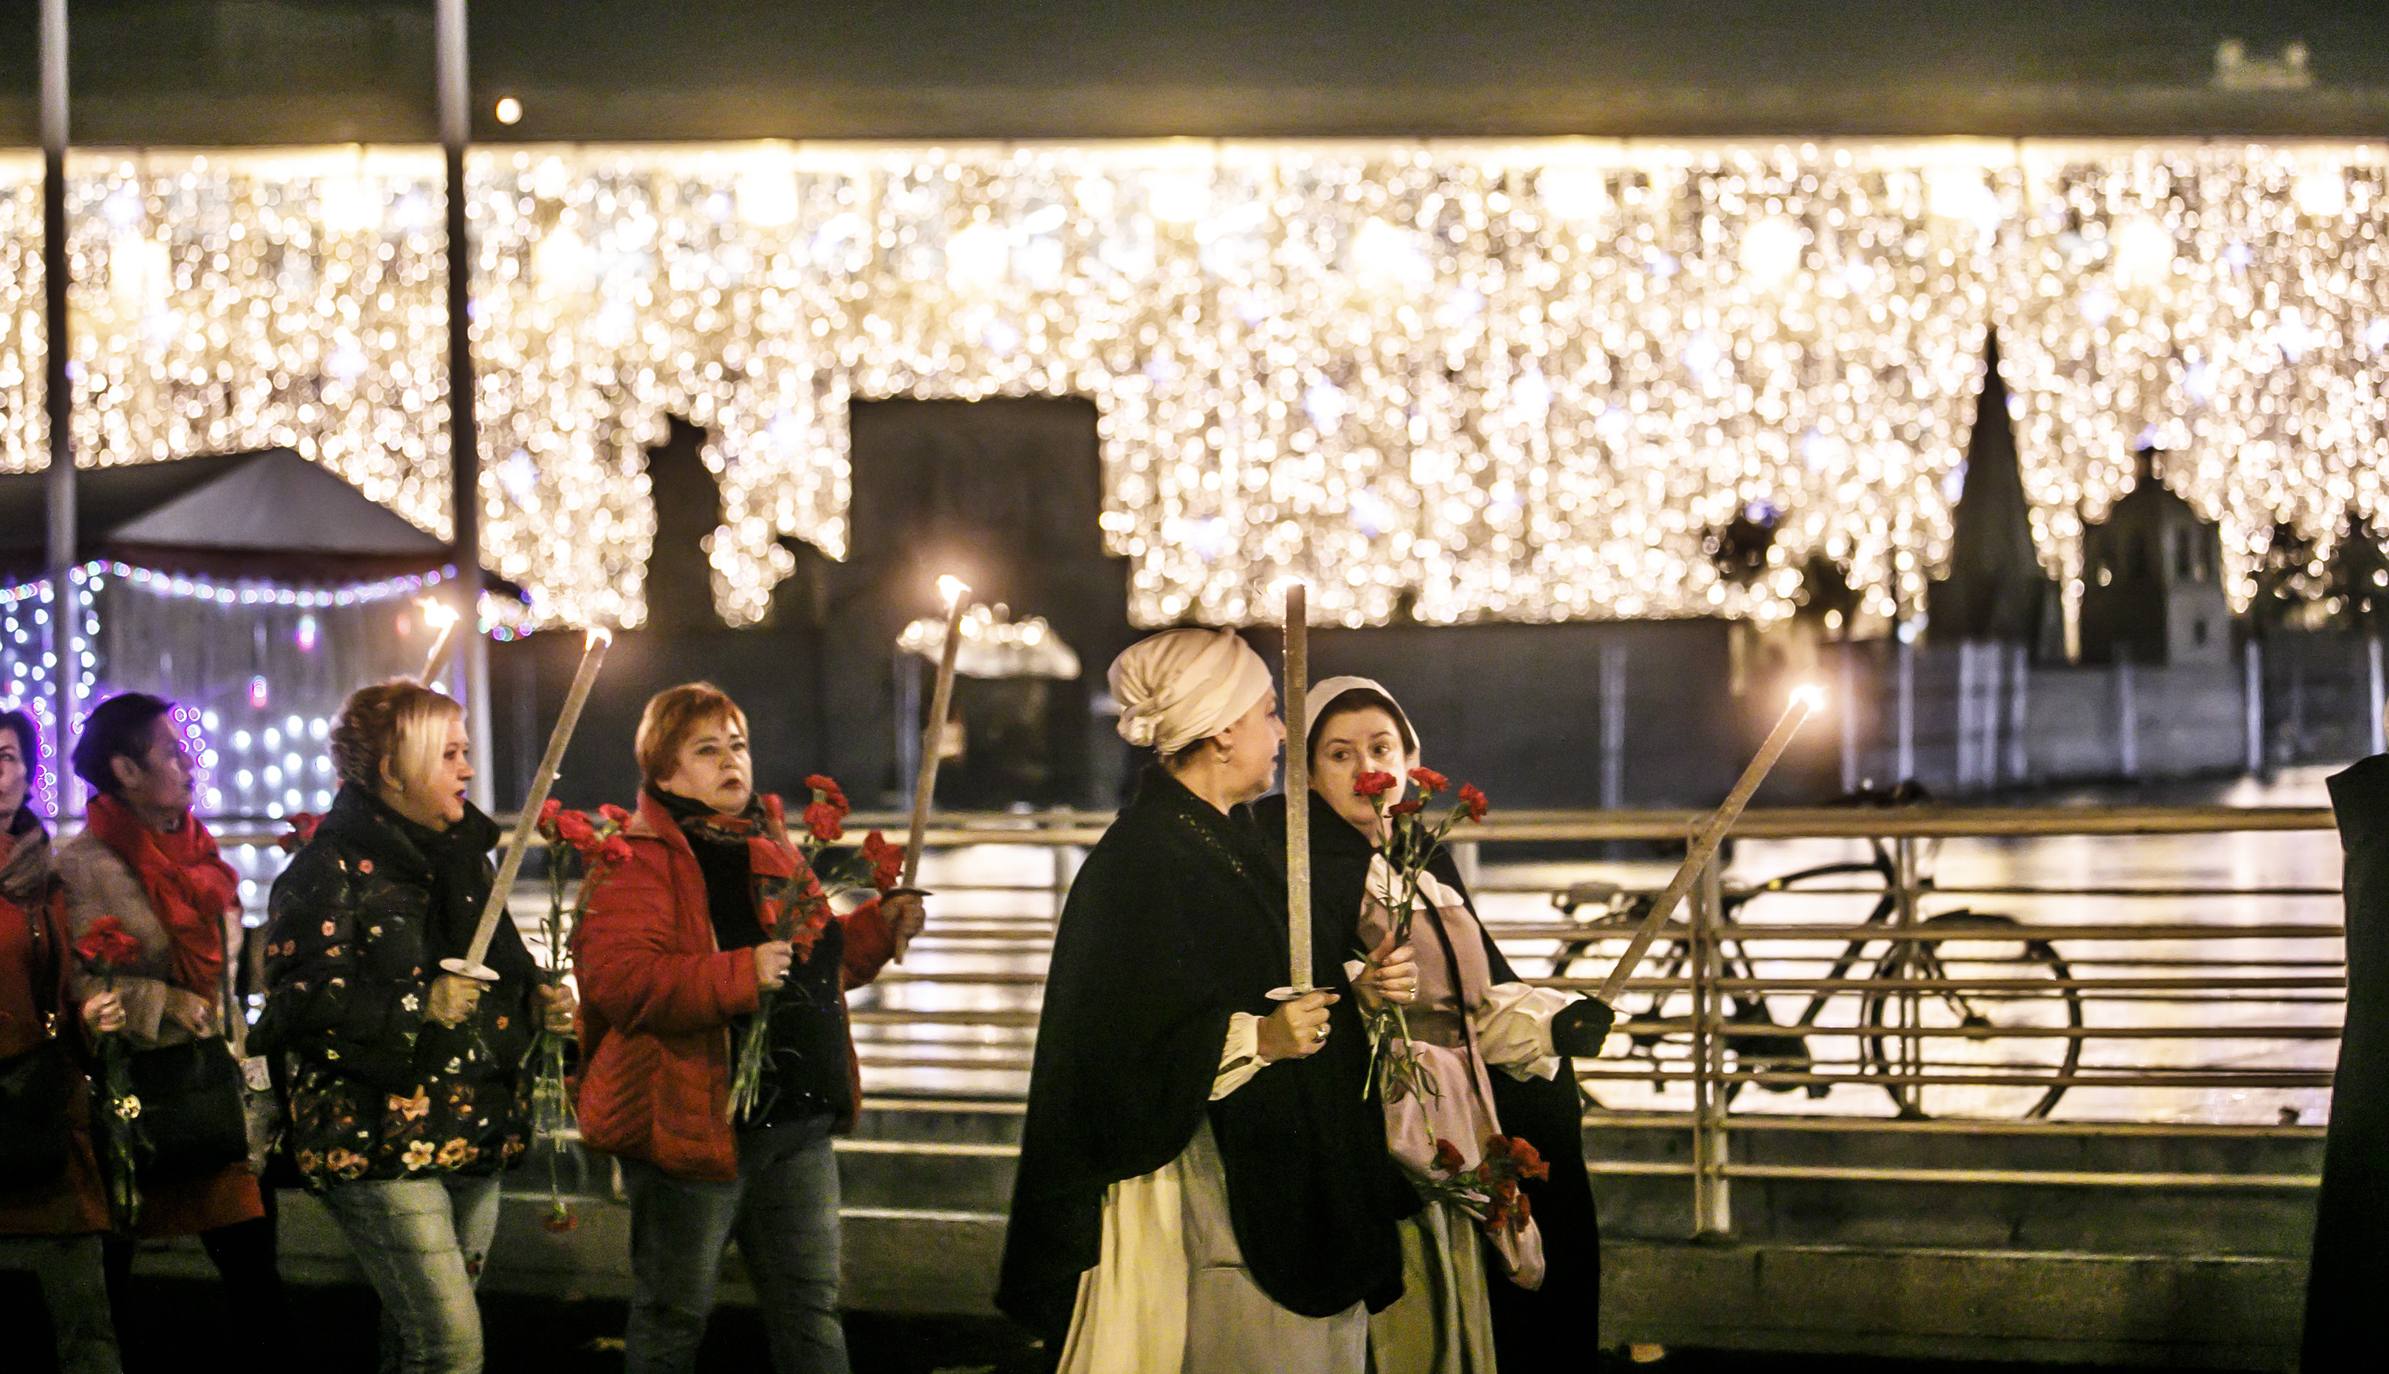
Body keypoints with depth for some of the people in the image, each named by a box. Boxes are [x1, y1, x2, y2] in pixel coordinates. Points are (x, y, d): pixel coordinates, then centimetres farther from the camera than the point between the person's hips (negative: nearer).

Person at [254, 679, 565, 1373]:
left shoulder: (462, 856, 17)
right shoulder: (334, 867, -8)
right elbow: (300, 1000, -16)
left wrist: (537, 1003, 10)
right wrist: (419, 1009, -22)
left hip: (471, 1140, 8)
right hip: (381, 1146, -8)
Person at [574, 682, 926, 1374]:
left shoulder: (772, 847, 15)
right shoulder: (638, 861, -10)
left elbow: (818, 959, 29)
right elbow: (617, 977, -25)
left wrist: (879, 925, 12)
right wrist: (739, 975, -32)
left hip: (797, 1124, 7)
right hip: (690, 1123, -7)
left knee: (811, 1308, 11)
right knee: (674, 1318, 5)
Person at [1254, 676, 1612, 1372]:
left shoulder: (1429, 861, 17)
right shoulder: (1301, 863, -4)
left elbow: (1481, 993, 20)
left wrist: (1549, 1022, 2)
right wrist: (1359, 993, -34)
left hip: (1459, 1130, 7)